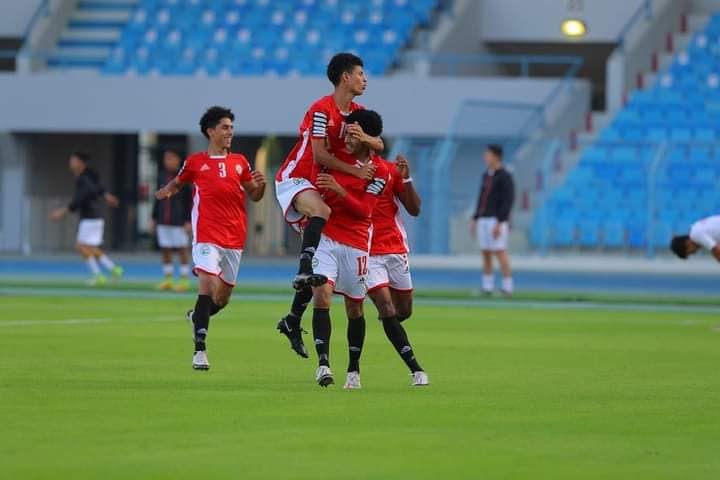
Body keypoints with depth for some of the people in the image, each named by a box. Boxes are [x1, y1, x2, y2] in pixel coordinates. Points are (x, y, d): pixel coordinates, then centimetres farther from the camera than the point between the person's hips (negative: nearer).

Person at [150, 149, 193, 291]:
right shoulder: (163, 176, 10)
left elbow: (189, 201, -6)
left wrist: (188, 221, -11)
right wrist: (154, 218, 15)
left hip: (178, 222, -6)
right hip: (163, 221, 6)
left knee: (182, 250, -1)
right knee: (165, 251, 7)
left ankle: (185, 281, 4)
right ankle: (168, 280, 14)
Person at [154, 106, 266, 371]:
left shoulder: (240, 162, 12)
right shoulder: (195, 162, 5)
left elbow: (253, 196, 18)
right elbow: (177, 183, 19)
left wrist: (260, 185, -4)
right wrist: (166, 191, -3)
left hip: (234, 239, 4)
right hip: (206, 236, -4)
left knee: (222, 298, 9)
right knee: (207, 286, -19)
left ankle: (197, 317, 42)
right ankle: (200, 349, -17)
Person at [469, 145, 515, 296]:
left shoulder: (505, 177, -11)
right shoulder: (486, 175, 16)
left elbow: (508, 201, -17)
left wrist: (499, 223, -23)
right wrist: (474, 220, 17)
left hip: (498, 221, -8)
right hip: (483, 220, 8)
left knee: (500, 253, -10)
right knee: (486, 254, 6)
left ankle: (507, 287, -8)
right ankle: (487, 288, 9)